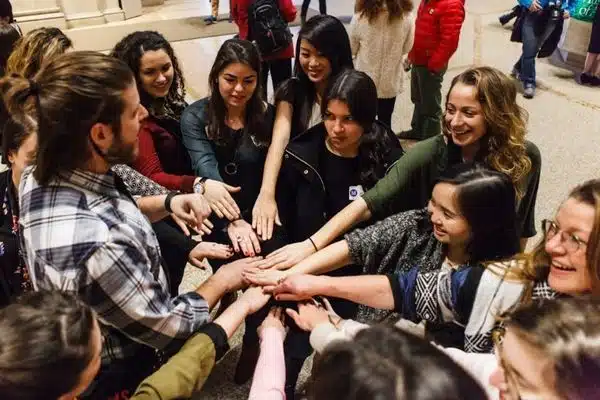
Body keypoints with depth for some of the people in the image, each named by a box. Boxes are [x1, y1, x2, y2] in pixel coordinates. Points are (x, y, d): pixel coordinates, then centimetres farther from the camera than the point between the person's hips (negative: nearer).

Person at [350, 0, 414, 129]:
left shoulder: (360, 17, -17)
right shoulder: (406, 18, -14)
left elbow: (352, 48, -4)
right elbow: (407, 48, 1)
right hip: (390, 81, 1)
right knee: (385, 120, 16)